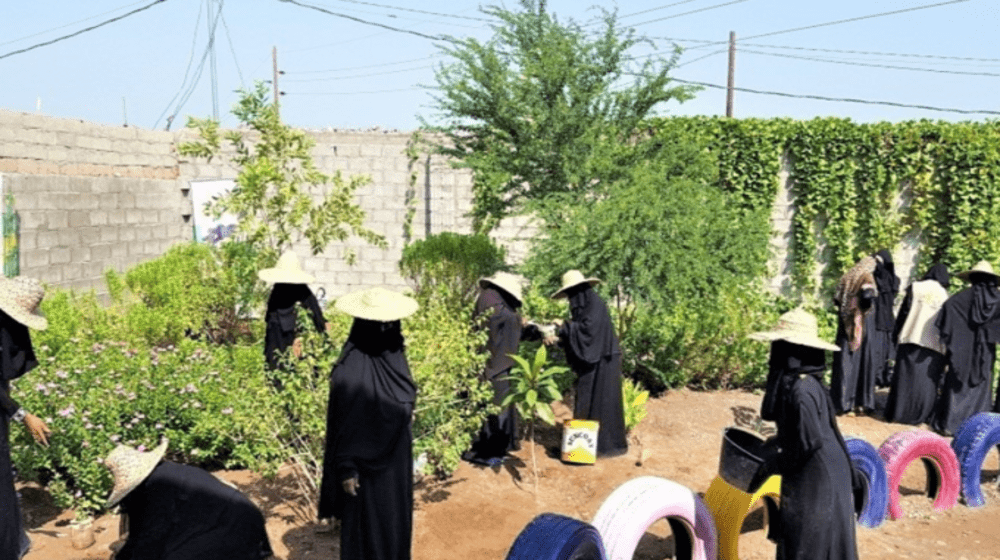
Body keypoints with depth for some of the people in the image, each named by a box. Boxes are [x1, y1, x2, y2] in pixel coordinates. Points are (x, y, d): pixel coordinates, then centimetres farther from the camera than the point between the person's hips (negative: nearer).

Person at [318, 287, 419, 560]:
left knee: (396, 523, 21)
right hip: (366, 462, -7)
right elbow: (342, 423, -19)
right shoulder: (351, 370, -26)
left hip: (396, 458, 7)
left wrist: (402, 452, 16)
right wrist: (346, 469, -15)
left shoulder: (394, 356, -3)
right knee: (366, 526, 10)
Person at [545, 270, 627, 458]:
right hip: (591, 361, 10)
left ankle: (610, 445, 5)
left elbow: (587, 329, -24)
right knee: (587, 403, 11)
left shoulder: (595, 303, -14)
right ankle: (591, 442, 19)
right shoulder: (583, 305, 15)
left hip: (602, 362, -10)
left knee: (602, 402, -4)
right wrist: (558, 338, 0)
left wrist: (564, 326, -13)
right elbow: (579, 332, 14)